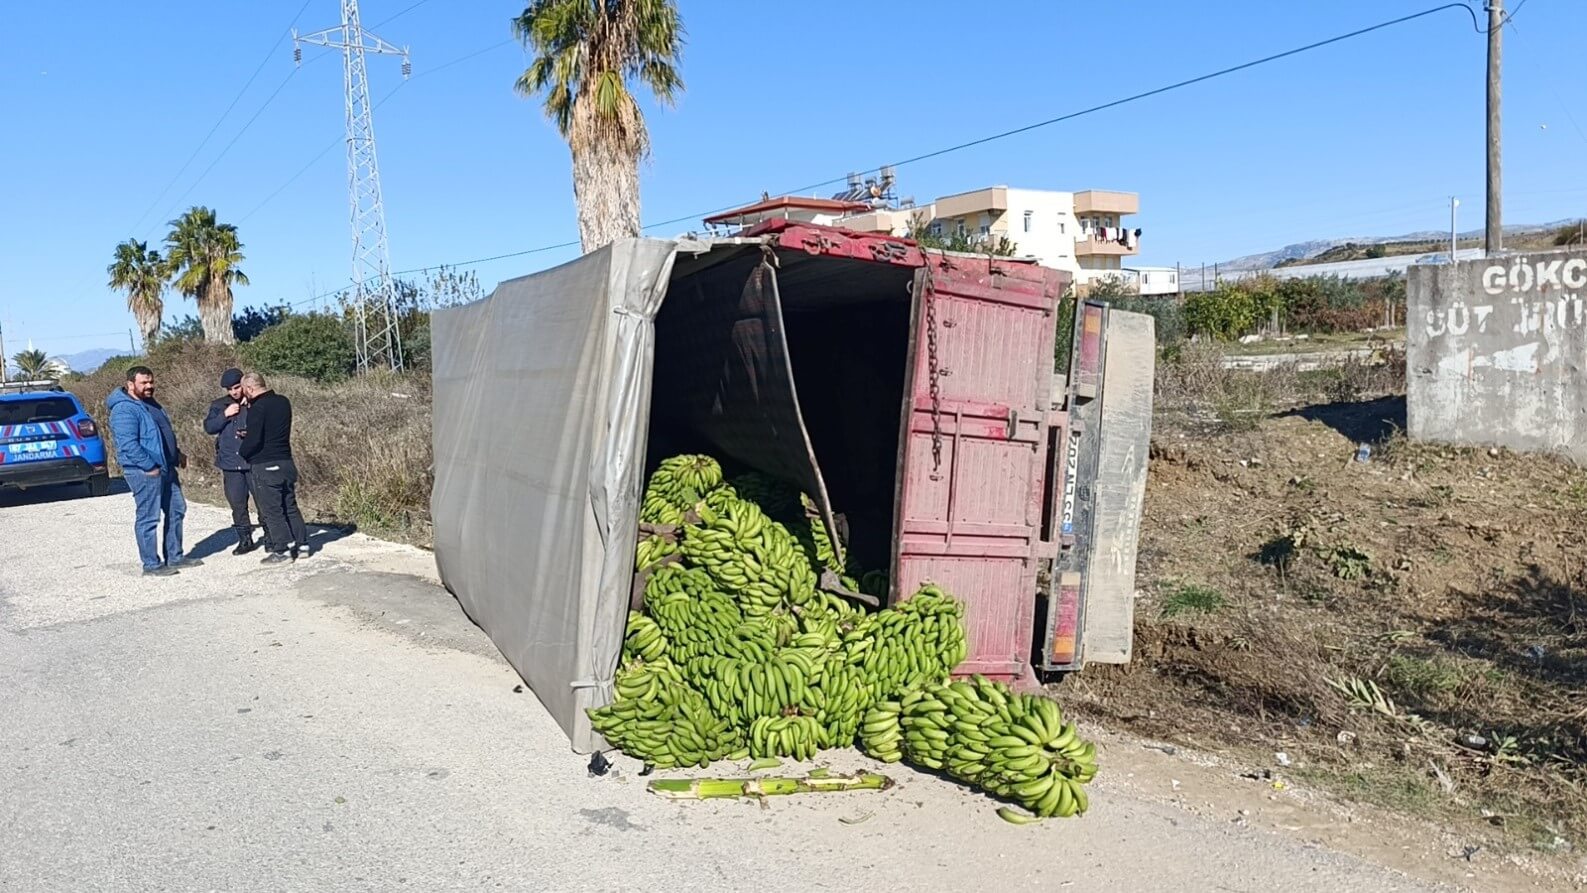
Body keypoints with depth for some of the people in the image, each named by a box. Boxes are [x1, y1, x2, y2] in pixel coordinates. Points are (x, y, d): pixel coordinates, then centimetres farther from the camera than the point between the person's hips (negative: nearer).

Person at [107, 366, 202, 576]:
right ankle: (151, 565, 4)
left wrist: (177, 454, 16)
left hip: (166, 468, 10)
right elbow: (129, 445, -23)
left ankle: (174, 557, 24)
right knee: (148, 518, -3)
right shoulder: (124, 410, -16)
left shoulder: (150, 403, 15)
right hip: (144, 472, -10)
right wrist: (150, 467, -22)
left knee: (176, 511, 14)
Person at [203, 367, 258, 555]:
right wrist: (225, 415, -12)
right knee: (237, 504, 8)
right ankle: (245, 540, 18)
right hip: (230, 464, 4)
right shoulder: (219, 405, 9)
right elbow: (208, 427, 1)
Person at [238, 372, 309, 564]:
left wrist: (242, 452, 0)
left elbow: (254, 439, -19)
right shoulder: (283, 402, 8)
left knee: (271, 510, 0)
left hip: (264, 466, -7)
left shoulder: (258, 408, -16)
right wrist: (249, 434, 18)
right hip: (286, 462, 7)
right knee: (290, 506, 14)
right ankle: (301, 544, 16)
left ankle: (283, 550, 1)